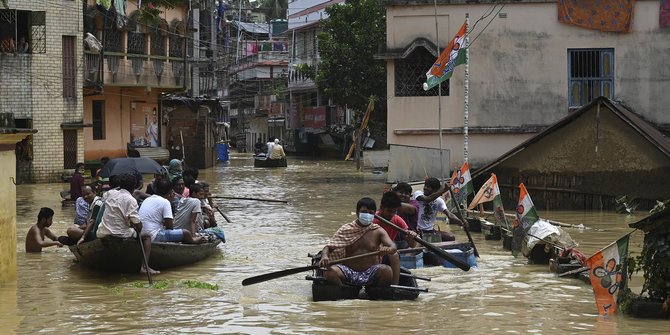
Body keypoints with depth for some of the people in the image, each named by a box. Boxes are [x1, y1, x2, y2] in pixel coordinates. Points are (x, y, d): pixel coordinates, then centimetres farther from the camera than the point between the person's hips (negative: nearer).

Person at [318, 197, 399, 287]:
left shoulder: (378, 231, 5)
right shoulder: (345, 230, 5)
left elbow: (393, 247, -10)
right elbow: (328, 247, -1)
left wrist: (388, 250, -36)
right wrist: (324, 256, -26)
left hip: (371, 274, 0)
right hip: (348, 272, 0)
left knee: (387, 271, -29)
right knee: (330, 271, -30)